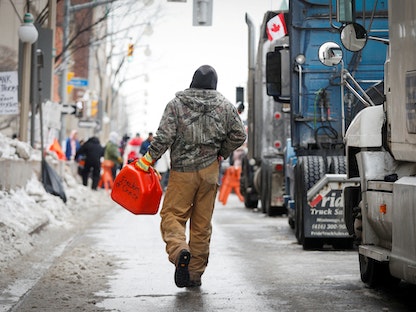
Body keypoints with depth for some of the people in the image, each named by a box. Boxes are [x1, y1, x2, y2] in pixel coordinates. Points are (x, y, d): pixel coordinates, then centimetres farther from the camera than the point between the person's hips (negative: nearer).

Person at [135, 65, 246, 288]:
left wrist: (147, 160, -3)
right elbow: (239, 136, 6)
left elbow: (164, 137, -12)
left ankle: (179, 249, -28)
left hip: (182, 171, -3)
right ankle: (195, 274, 13)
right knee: (202, 223, 9)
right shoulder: (225, 106, 4)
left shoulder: (176, 104, -4)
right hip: (210, 170, 3)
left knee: (172, 214, 2)